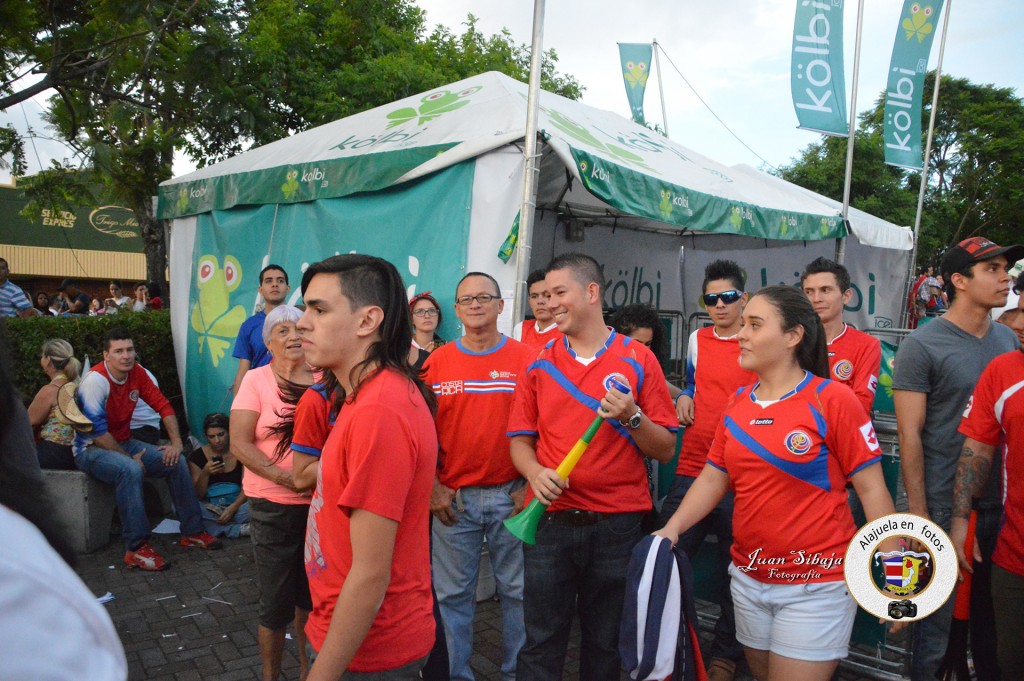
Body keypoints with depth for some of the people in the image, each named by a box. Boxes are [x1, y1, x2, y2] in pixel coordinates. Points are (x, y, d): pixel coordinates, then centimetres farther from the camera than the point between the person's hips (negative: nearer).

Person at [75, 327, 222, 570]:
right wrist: (130, 458, -20)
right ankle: (136, 548, -30)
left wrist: (176, 442, -6)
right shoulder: (95, 380, -22)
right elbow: (96, 432, -24)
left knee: (177, 462, -6)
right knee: (130, 470, -36)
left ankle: (192, 532, 2)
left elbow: (163, 405, 4)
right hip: (90, 450, -7)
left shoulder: (136, 373, -2)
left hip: (124, 443, 7)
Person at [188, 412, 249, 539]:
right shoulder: (197, 456, 0)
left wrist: (232, 508, -23)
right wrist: (205, 473, -17)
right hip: (209, 507, 2)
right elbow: (197, 495, 0)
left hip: (237, 506, -2)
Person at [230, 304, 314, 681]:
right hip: (274, 507, -2)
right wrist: (284, 476, -20)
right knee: (276, 602, 8)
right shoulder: (256, 380, -4)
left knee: (310, 594, 15)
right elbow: (240, 443, -9)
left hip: (321, 503, 2)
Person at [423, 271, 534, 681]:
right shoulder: (436, 362, 3)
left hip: (512, 495, -1)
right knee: (452, 594, 11)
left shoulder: (526, 359, -2)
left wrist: (530, 485, -6)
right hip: (452, 498, 1)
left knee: (518, 591, 11)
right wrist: (432, 486, -1)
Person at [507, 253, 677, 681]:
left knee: (606, 645, 15)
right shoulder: (540, 365, 6)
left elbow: (665, 450, 0)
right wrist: (535, 473, -14)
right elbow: (521, 441, 6)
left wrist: (632, 417, -18)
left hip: (617, 527, -1)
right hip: (550, 521, 1)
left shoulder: (638, 360, 0)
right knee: (541, 645, 9)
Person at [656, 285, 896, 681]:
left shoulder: (833, 400, -13)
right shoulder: (737, 405, 3)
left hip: (816, 586, -6)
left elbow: (871, 488, -11)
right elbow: (713, 478, 6)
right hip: (748, 579, 6)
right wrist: (672, 528, -7)